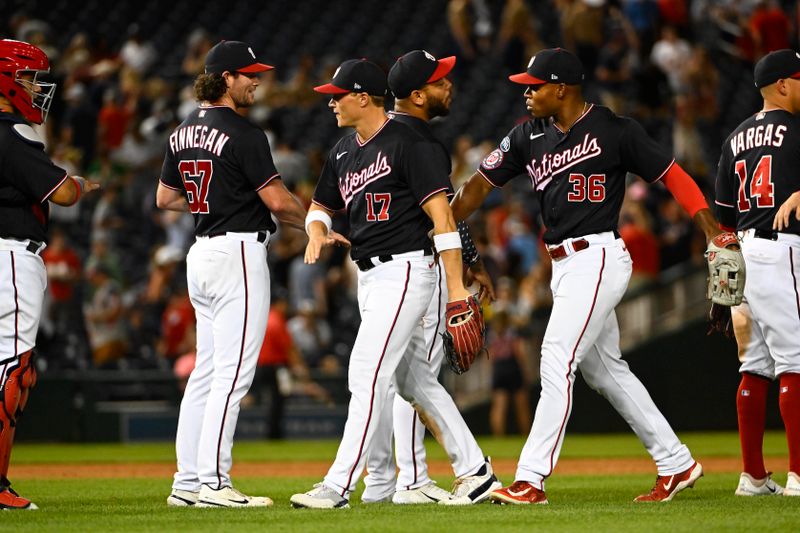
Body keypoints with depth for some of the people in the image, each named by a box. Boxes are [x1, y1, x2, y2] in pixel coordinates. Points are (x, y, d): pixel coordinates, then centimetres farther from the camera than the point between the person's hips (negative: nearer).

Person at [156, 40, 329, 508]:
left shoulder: (184, 133, 12)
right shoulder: (242, 134, -14)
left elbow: (165, 197, 20)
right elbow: (278, 200, -14)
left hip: (201, 253, 9)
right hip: (239, 250, -9)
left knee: (207, 369, 12)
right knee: (233, 371, -8)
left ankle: (188, 481, 12)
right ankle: (214, 483, -12)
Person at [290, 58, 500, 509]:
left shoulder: (407, 144, -13)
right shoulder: (343, 153, 13)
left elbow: (443, 216, -16)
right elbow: (321, 206, 25)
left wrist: (457, 286, -21)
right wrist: (317, 230, -1)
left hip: (405, 272, -10)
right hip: (371, 278, 10)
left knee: (367, 375, -13)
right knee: (415, 379, 12)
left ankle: (339, 486, -14)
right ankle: (476, 472, 19)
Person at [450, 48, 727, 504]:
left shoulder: (614, 131, -8)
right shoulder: (530, 137, 10)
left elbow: (671, 174, -5)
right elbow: (481, 184, 10)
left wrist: (711, 227, -14)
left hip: (599, 258, -8)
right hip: (564, 267, 8)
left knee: (557, 362, -13)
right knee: (605, 369, 12)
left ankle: (531, 480, -14)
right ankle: (677, 464, 22)